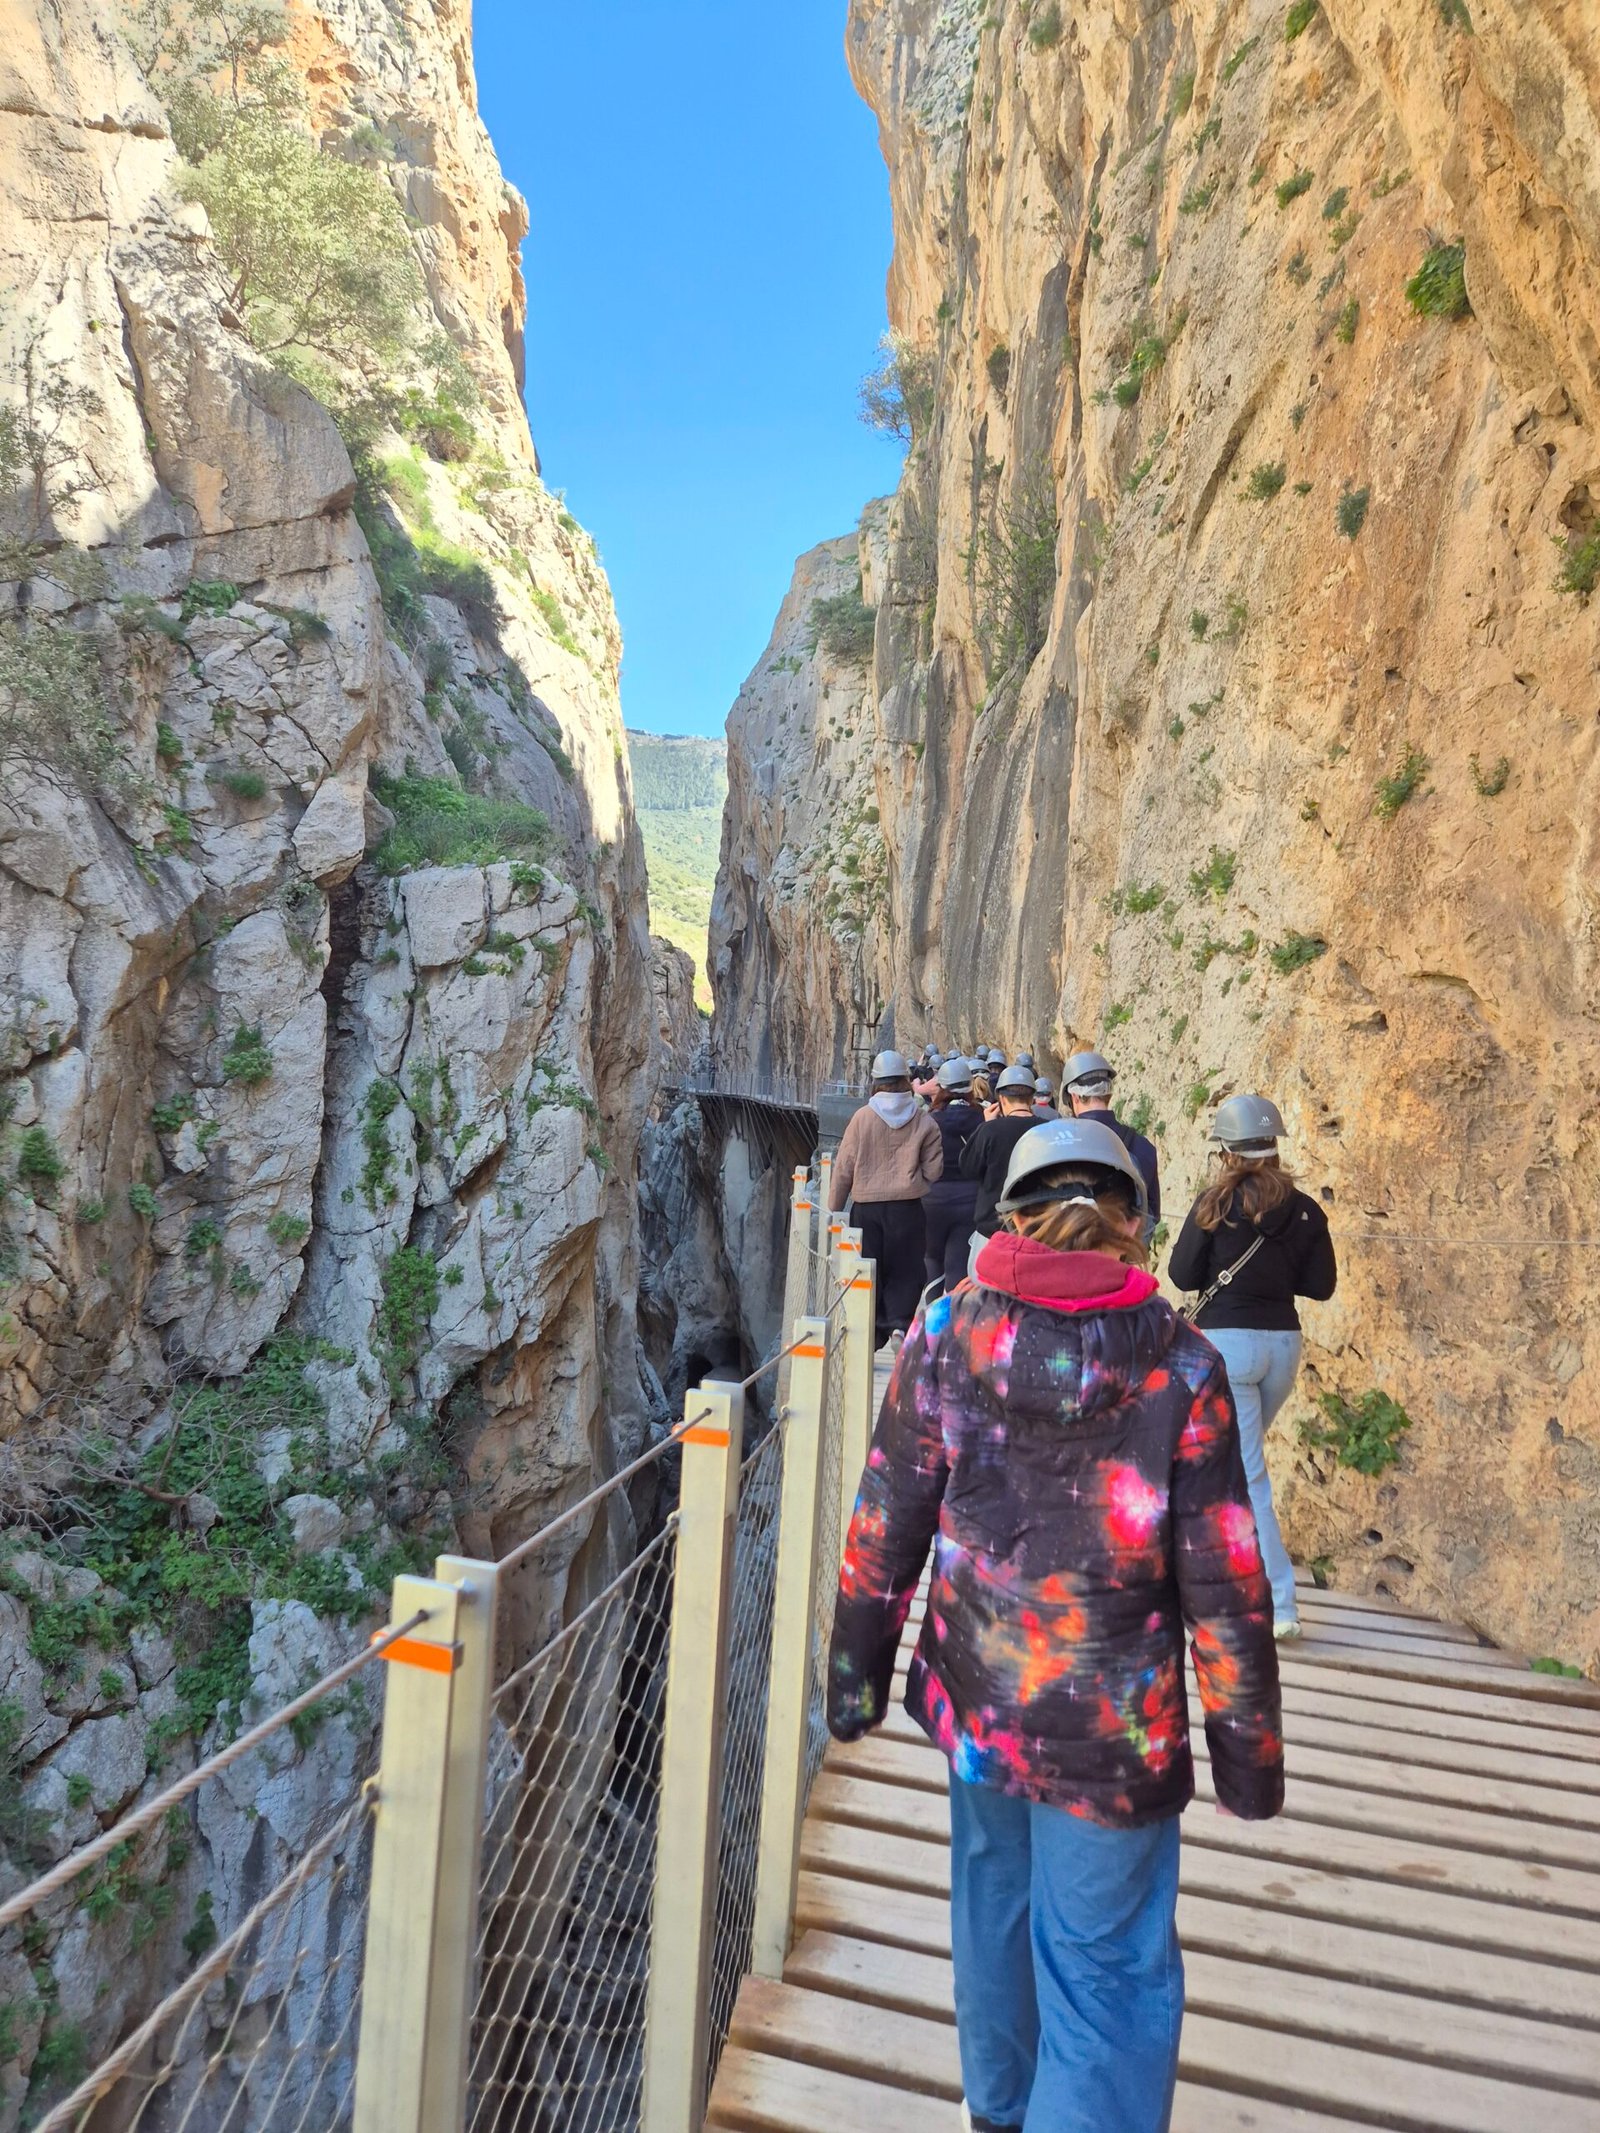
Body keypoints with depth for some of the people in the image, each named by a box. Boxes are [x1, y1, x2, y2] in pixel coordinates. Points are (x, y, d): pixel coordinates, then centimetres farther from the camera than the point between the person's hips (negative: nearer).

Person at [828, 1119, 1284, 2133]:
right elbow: (1223, 1584, -10)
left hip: (978, 1699, 4)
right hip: (1112, 1730, -3)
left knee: (995, 1907, 28)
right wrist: (1249, 1746, 3)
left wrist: (857, 1670, 8)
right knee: (1107, 1972, 13)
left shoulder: (946, 1333, -11)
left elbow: (885, 1524, -5)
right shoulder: (1179, 1366, -16)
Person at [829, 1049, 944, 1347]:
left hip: (867, 1206, 0)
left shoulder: (863, 1117, -4)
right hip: (907, 1206, 0)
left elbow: (844, 1168, -1)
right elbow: (934, 1171, -1)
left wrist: (834, 1208, 8)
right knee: (904, 1269, 9)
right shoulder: (924, 1121, -3)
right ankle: (899, 1323, -6)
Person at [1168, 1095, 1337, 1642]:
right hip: (1283, 1343, 5)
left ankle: (1279, 1604, -3)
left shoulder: (1216, 1203, -10)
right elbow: (1321, 1285, 3)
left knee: (1245, 1476, -1)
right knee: (1235, 1456, 24)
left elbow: (1183, 1274, -6)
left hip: (1226, 1340, -5)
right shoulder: (1304, 1210, 0)